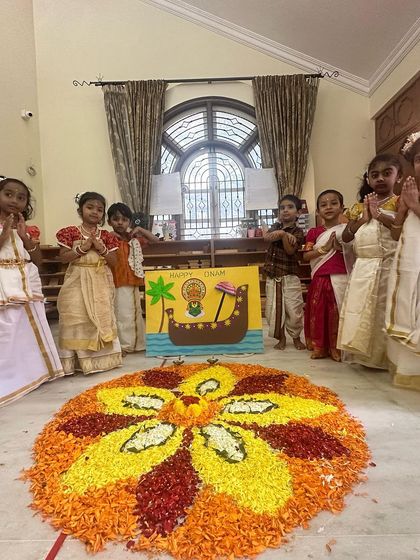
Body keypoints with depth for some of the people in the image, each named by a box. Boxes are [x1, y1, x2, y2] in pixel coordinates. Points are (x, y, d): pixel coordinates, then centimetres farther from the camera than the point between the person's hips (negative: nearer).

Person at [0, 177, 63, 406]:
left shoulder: (29, 229, 10)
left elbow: (38, 261, 4)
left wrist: (24, 237, -6)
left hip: (28, 286, 5)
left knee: (31, 331, 12)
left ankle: (31, 372, 28)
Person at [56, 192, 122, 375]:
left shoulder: (106, 236, 6)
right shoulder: (70, 232, 1)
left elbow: (113, 262, 3)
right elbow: (64, 258, -5)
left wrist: (102, 248, -12)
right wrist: (83, 247, -14)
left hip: (101, 284, 2)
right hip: (78, 282, -2)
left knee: (102, 319, 4)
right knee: (77, 319, -2)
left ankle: (100, 358, 15)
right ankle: (78, 359, 9)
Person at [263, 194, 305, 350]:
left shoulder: (298, 232, -3)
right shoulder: (276, 227, 11)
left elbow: (290, 250, -17)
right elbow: (267, 237, -10)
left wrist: (282, 234, -21)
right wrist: (284, 233, -19)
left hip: (290, 277, -4)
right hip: (272, 277, 4)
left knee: (294, 310, -1)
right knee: (273, 310, 6)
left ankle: (296, 337, 22)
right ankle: (281, 338, 23)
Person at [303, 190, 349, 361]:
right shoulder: (314, 232, 7)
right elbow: (306, 256, -3)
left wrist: (340, 248, -15)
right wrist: (325, 248, -12)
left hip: (341, 279, -1)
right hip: (320, 280, 2)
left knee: (339, 313, 1)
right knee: (319, 313, 7)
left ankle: (338, 349, 15)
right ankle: (319, 347, 20)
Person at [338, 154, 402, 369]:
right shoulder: (359, 207, 13)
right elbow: (345, 237, 6)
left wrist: (379, 214, -13)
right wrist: (363, 219, -6)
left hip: (389, 267, -4)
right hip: (363, 269, 4)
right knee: (361, 311, 6)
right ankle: (365, 354, 18)